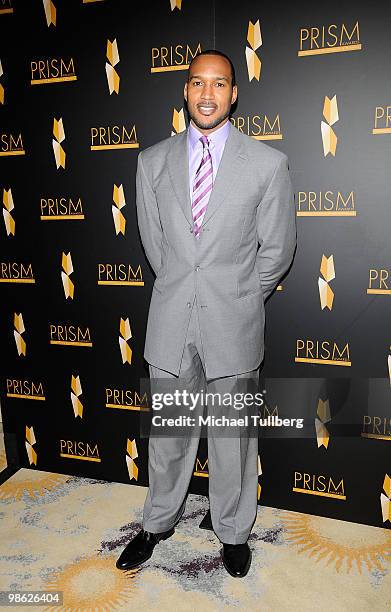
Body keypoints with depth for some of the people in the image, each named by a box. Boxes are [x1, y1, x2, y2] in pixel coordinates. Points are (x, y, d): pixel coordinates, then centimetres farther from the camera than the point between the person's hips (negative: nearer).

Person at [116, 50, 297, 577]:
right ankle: (158, 523, 40)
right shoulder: (153, 161, 5)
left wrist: (240, 298, 6)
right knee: (167, 433, 16)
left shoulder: (268, 163, -3)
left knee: (233, 436, 13)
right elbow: (153, 240, 12)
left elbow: (277, 248, 2)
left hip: (233, 324, -2)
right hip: (170, 321, 2)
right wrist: (180, 291, 11)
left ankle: (233, 532, 37)